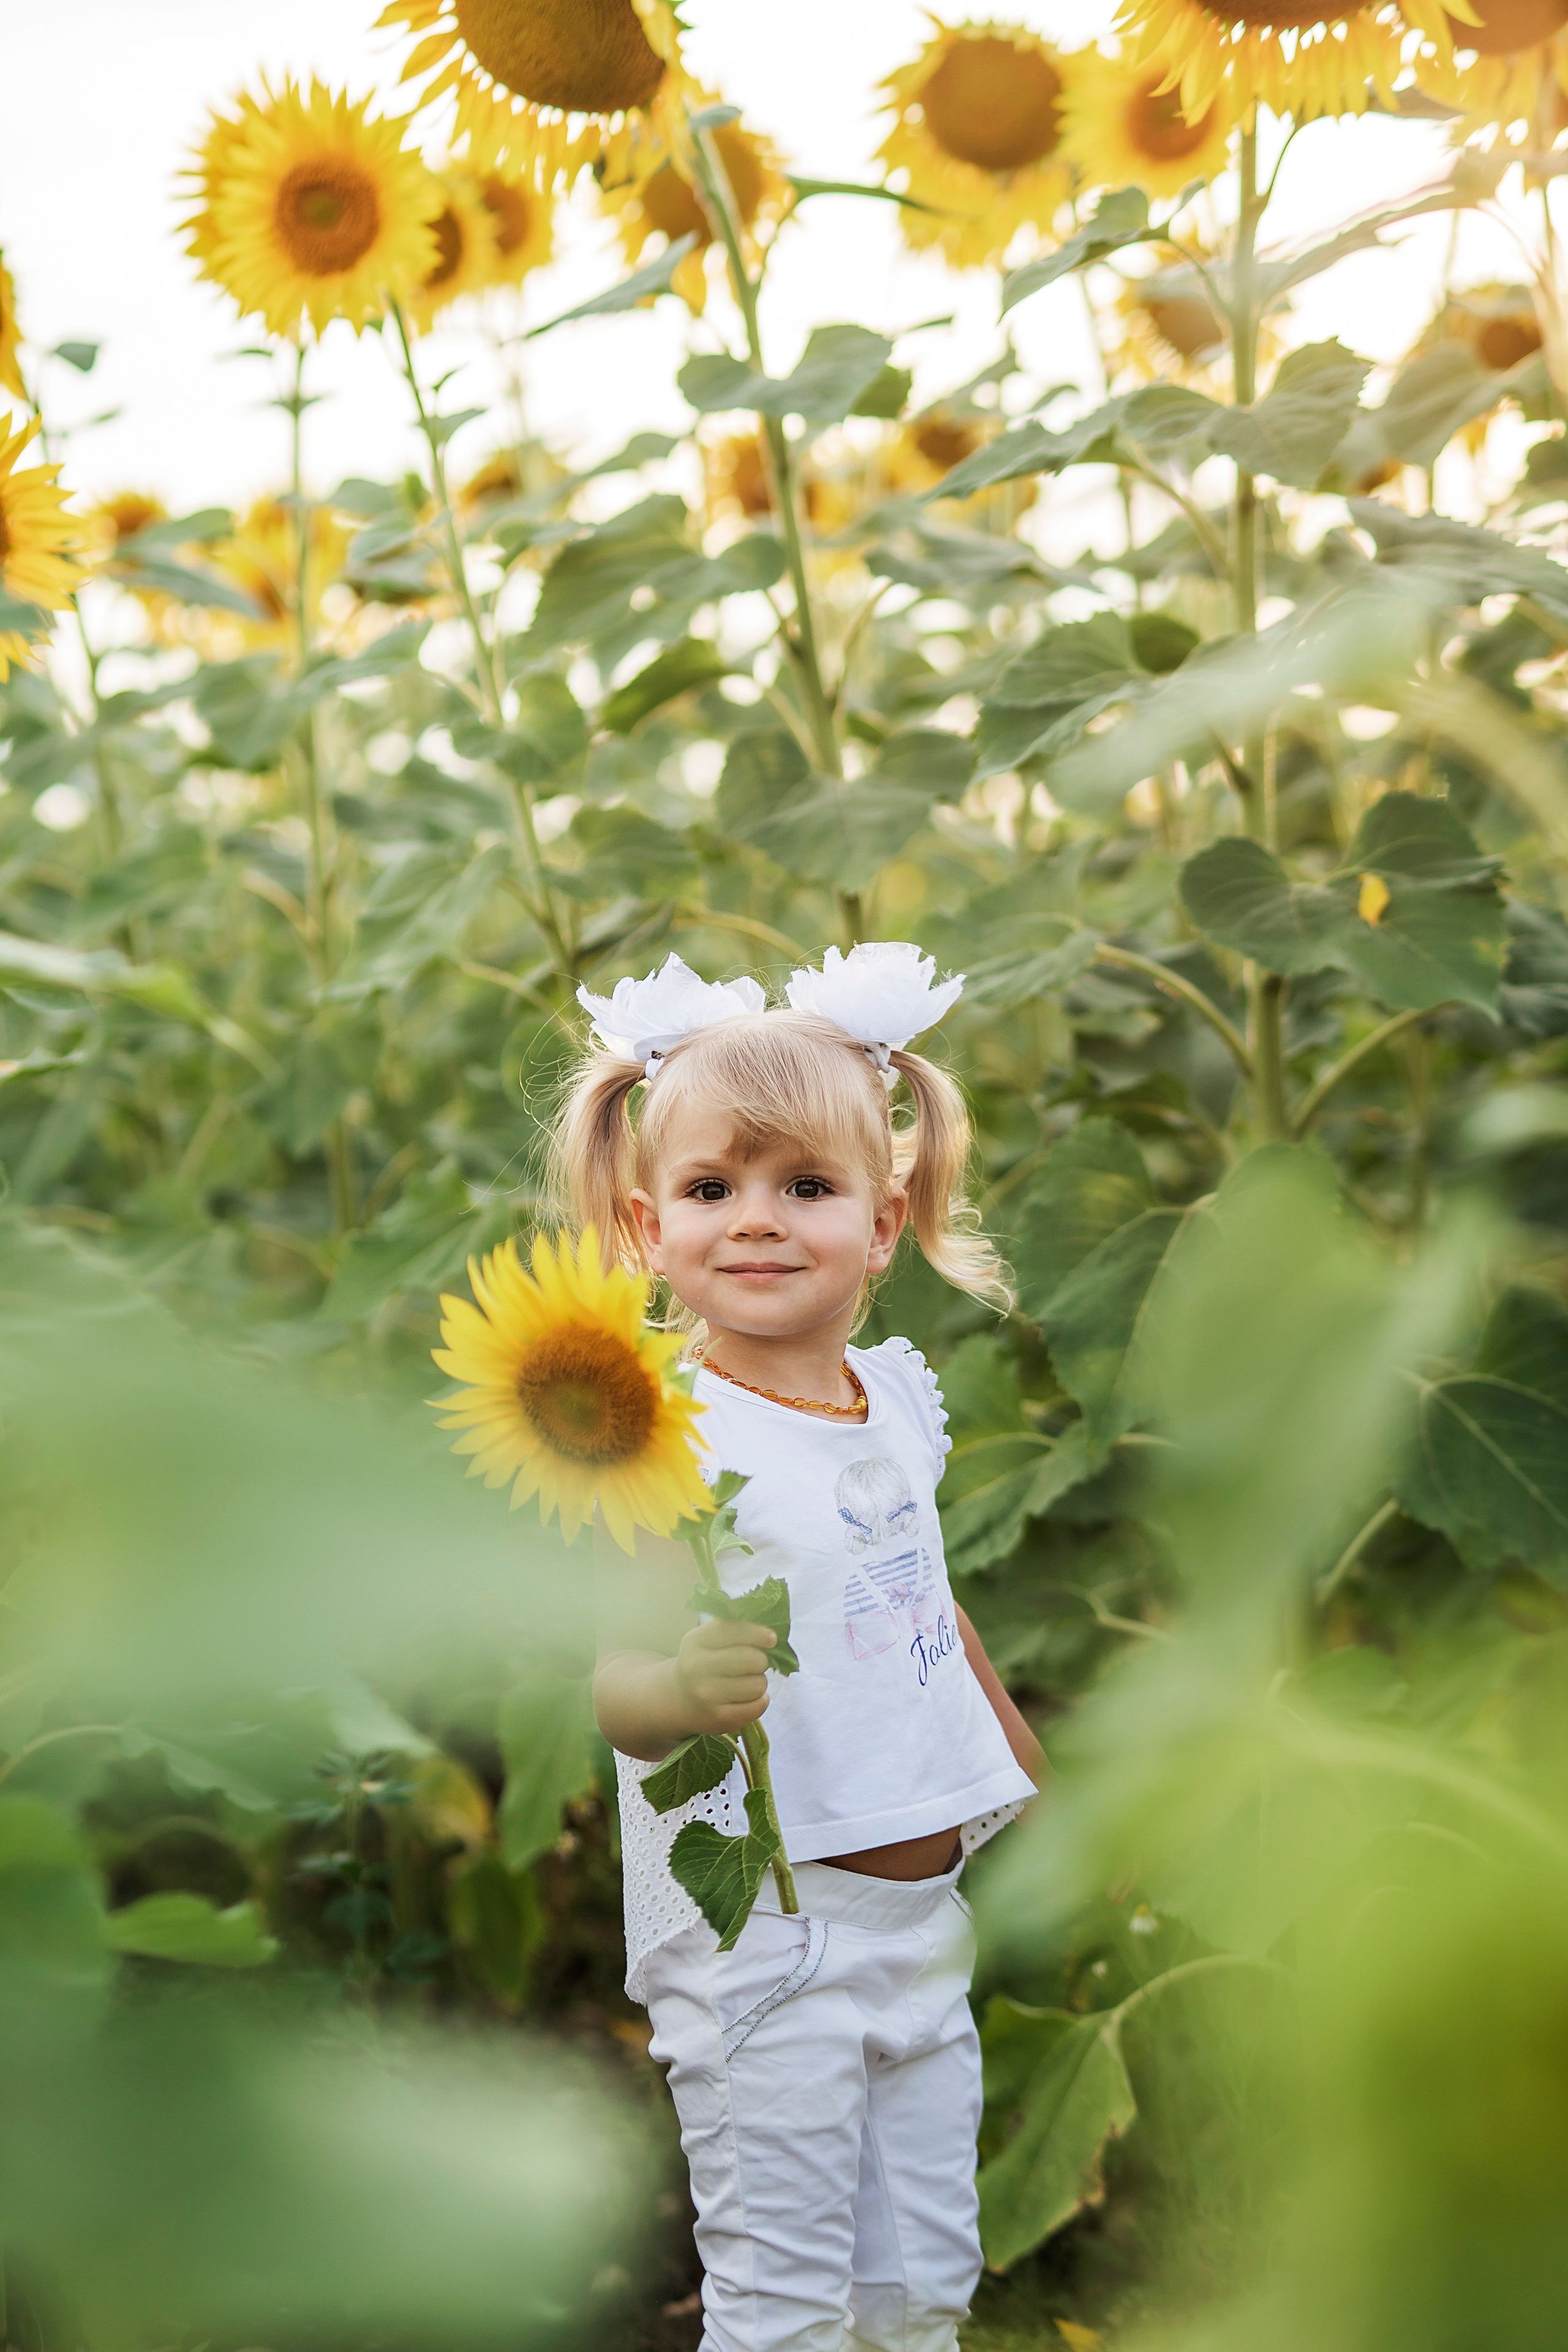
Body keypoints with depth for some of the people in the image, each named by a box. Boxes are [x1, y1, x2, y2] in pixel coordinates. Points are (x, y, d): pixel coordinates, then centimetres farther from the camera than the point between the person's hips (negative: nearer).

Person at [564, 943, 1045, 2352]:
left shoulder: (900, 1397, 5)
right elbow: (615, 1680, -26)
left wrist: (1037, 1785, 27)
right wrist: (682, 1691, -48)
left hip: (922, 1911, 7)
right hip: (760, 1935, -7)